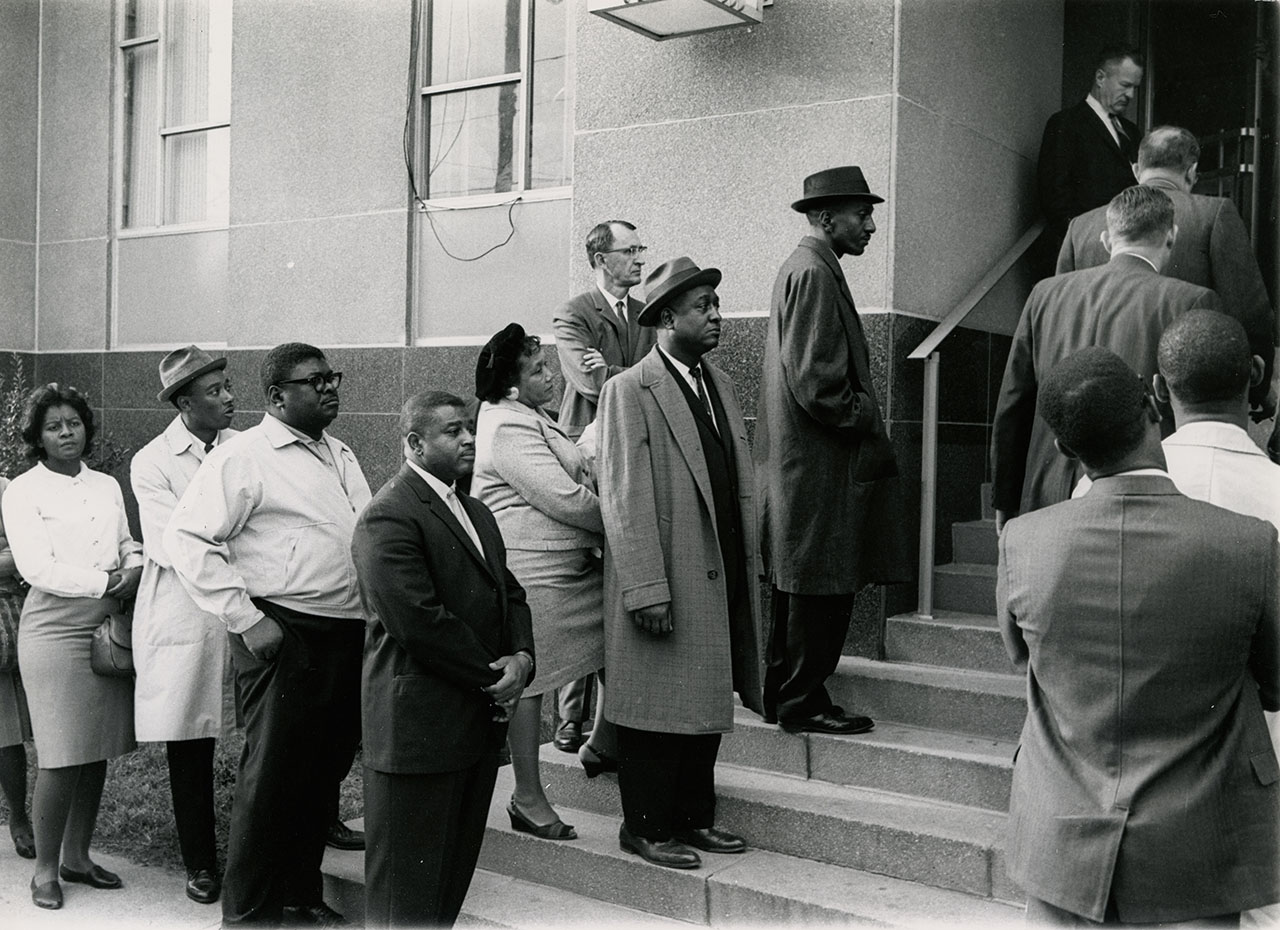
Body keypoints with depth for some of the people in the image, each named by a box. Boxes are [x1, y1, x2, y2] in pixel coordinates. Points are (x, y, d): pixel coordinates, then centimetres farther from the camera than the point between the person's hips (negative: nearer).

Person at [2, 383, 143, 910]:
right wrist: (105, 581, -16)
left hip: (111, 628, 5)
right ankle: (45, 870, 11)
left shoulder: (106, 486, 13)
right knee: (62, 759, -5)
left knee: (97, 753, 10)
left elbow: (128, 545, 17)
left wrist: (135, 567, -5)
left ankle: (76, 856, 24)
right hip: (56, 630, -5)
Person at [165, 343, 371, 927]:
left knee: (324, 771, 15)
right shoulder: (244, 456, -7)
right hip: (285, 637, -7)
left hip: (351, 633, 7)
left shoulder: (340, 456, 16)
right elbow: (188, 538, -13)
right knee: (272, 776, 0)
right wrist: (246, 620, -15)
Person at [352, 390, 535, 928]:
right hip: (419, 729, -9)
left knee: (456, 870, 17)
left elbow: (509, 592, 17)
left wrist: (521, 657, -3)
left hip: (479, 722, 9)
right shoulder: (388, 518, -15)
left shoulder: (477, 513, 16)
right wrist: (491, 679, -14)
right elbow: (419, 620, -22)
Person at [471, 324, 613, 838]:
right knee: (527, 679, 0)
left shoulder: (530, 419, 18)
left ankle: (602, 743, 26)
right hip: (533, 575, -10)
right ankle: (528, 798, 12)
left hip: (571, 564, 10)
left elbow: (570, 481, 20)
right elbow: (564, 499, -21)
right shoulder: (508, 429, -17)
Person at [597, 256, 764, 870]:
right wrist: (647, 590, -20)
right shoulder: (630, 391, -11)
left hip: (723, 576, 8)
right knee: (658, 707, 3)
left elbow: (740, 487, 14)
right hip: (666, 582, -7)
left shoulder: (721, 384, 13)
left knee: (708, 702, 15)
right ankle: (646, 827, 18)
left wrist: (748, 564, 10)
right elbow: (624, 499, -16)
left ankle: (694, 818, 29)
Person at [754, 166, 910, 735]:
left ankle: (783, 696, 25)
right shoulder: (813, 273, -15)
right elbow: (814, 382, -22)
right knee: (821, 587, -3)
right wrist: (865, 421, -11)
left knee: (799, 589, 16)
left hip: (801, 460, 11)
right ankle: (804, 703, 7)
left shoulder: (805, 269, 16)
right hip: (818, 460, -11)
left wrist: (863, 416, 15)